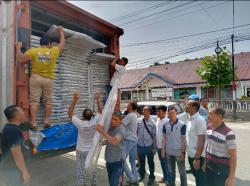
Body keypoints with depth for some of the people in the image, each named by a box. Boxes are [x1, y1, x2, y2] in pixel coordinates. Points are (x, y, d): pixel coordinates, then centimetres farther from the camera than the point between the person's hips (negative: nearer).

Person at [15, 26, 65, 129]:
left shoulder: (33, 51, -2)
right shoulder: (54, 51, -2)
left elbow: (21, 59, -6)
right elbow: (62, 43, 14)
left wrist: (18, 48, 9)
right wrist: (61, 31, 27)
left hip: (35, 78, 0)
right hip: (48, 79, 0)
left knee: (34, 100, 2)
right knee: (48, 100, 12)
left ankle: (33, 123, 2)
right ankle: (47, 120, 12)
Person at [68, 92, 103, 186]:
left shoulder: (80, 124, -27)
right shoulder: (95, 122, -22)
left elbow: (70, 113, -16)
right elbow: (101, 111, -6)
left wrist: (75, 100, -19)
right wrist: (97, 99, -3)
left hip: (81, 151, -2)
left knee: (81, 170, 14)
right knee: (93, 169, 21)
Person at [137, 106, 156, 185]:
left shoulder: (152, 122, -9)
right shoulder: (139, 120, -4)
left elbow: (154, 135, -6)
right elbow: (135, 132, 3)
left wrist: (154, 147, -5)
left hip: (149, 146, -2)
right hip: (140, 145, 2)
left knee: (150, 162, 15)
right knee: (141, 162, 21)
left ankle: (151, 177, 36)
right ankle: (141, 175, 44)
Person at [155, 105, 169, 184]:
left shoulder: (167, 121, -19)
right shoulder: (158, 120, 5)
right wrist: (156, 144, 14)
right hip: (158, 145, 7)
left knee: (166, 163, 8)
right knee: (162, 162, 20)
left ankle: (168, 178, 26)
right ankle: (165, 177, 36)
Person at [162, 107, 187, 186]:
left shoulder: (182, 125, -13)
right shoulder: (165, 125, 0)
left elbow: (184, 139, -10)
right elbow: (164, 138, 7)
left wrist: (183, 151, -11)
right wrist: (163, 150, 4)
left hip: (179, 152, -4)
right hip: (169, 152, 4)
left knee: (182, 171, 10)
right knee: (171, 171, 19)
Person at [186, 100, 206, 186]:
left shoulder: (200, 120, -21)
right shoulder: (190, 119, 5)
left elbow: (201, 140, -22)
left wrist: (197, 158, -21)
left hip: (197, 155, -8)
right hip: (190, 154, 8)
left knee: (200, 179, 10)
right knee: (196, 176, 23)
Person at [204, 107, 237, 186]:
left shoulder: (228, 133, -21)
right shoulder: (209, 129, 0)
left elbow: (233, 156, -17)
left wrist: (231, 177, -15)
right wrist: (205, 163, 14)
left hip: (222, 169, -6)